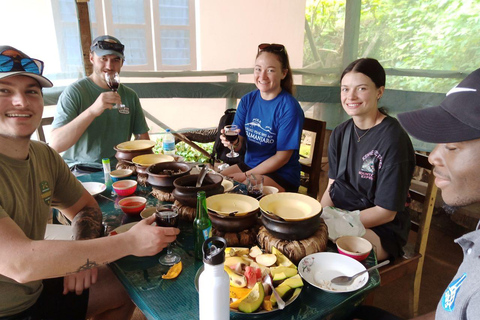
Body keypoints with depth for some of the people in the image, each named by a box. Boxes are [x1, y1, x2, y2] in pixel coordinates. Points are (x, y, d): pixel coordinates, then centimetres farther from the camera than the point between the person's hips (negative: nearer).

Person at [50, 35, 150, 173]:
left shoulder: (130, 96, 9)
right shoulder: (74, 92, -4)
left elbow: (142, 137, 14)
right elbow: (55, 145, -15)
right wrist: (92, 111, -27)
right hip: (81, 173, -4)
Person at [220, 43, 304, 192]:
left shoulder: (289, 107, -16)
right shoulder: (247, 100, 2)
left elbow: (282, 157, -14)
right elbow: (239, 143, 0)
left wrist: (246, 175, -13)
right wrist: (233, 142, -24)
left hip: (281, 175, -5)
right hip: (248, 165, 6)